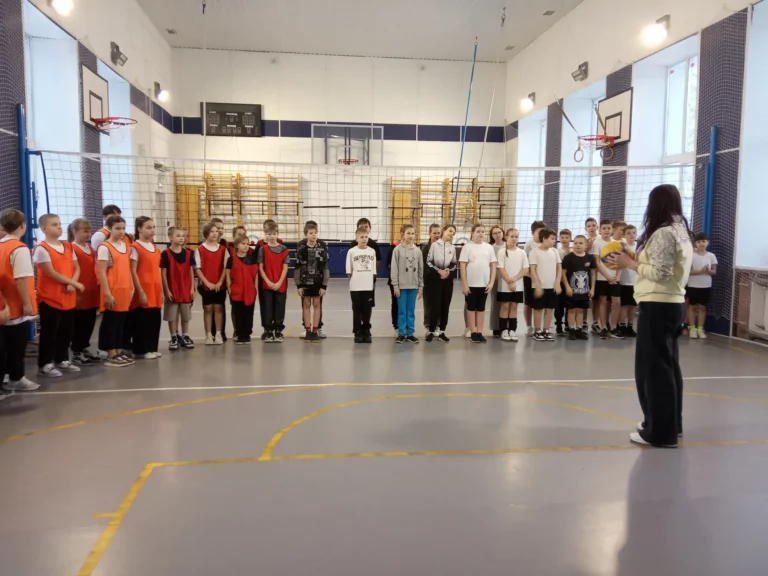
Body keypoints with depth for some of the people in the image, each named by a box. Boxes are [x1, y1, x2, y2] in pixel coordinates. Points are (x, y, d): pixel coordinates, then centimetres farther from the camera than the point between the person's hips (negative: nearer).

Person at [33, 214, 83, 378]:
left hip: (69, 298, 6)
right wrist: (75, 284, -13)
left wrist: (72, 285, -9)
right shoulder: (41, 248, -10)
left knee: (66, 332, 13)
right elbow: (51, 273, -16)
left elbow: (76, 268, 9)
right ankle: (45, 365, 9)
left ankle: (62, 360, 25)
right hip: (50, 298, -6)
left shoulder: (68, 246, 11)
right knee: (49, 333, 0)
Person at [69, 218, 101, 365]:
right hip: (80, 292, -7)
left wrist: (98, 288, 13)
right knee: (79, 323, 2)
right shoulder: (71, 249, -8)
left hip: (92, 292, 7)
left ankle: (84, 349, 25)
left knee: (90, 322, 12)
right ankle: (76, 353, 12)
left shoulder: (91, 249, 14)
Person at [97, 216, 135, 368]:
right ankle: (111, 356, 8)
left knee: (121, 322, 13)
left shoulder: (126, 246, 12)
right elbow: (101, 272, -12)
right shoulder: (104, 247, -9)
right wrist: (107, 293, -16)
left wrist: (132, 287, 12)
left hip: (124, 291, 7)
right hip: (112, 292, -7)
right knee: (110, 322, 2)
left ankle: (119, 352, 22)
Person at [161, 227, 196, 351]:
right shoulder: (166, 254, -8)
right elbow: (163, 274, -7)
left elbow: (191, 272, 6)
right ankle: (174, 338, 17)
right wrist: (167, 290, -10)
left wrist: (192, 288, 2)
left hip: (186, 289, 3)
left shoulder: (188, 253, 2)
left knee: (186, 316, 12)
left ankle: (185, 336, 23)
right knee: (172, 316, 6)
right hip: (172, 290, -3)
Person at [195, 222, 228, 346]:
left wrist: (220, 282, -7)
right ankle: (208, 335, 8)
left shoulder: (223, 249, 5)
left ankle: (218, 335, 8)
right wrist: (207, 282, -10)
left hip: (220, 285, 2)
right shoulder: (200, 249, -2)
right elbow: (197, 268, -4)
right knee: (208, 308, 3)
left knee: (218, 308, 3)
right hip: (206, 285, -2)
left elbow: (226, 267, 2)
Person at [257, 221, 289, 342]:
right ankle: (268, 331, 11)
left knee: (279, 308, 4)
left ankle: (278, 331, 13)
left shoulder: (284, 249, 2)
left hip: (281, 285, 0)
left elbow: (285, 268, -1)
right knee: (268, 308, 3)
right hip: (266, 284, 0)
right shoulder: (263, 249, 2)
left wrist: (279, 282, -11)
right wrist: (268, 282, -11)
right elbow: (260, 268, -1)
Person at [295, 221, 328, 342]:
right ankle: (307, 330, 14)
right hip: (305, 281, 0)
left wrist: (324, 285, -7)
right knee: (306, 305, 7)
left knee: (316, 304, 6)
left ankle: (315, 330, 12)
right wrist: (298, 285, -4)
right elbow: (297, 267, -1)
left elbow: (325, 267, -3)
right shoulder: (301, 248, -4)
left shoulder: (322, 248, -5)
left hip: (318, 281, 0)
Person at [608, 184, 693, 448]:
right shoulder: (682, 232, 14)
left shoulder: (663, 233, -15)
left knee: (652, 367, -3)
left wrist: (629, 263, -11)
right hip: (673, 304, 10)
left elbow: (660, 273, -21)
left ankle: (659, 432, 3)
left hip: (657, 306, -10)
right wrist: (635, 260, 10)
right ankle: (670, 424, 28)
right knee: (668, 364, 16)